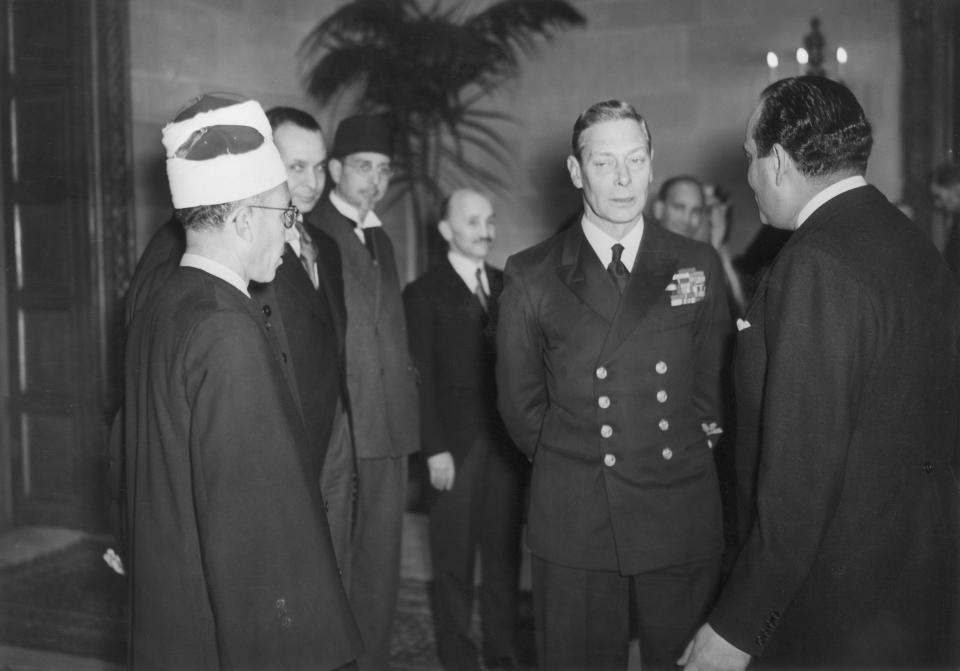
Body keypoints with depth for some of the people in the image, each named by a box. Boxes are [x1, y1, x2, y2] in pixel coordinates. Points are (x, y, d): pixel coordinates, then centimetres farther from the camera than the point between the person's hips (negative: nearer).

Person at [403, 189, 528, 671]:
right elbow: (421, 378, -5)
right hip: (456, 445, -3)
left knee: (504, 553, 9)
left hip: (507, 442, 4)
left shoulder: (506, 287, 11)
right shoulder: (424, 293, -1)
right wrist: (435, 449, -10)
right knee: (454, 559, 5)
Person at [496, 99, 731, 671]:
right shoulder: (531, 276, 1)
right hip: (573, 523, -1)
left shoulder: (699, 265, 5)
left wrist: (689, 452, 5)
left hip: (683, 519, 1)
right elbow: (519, 402, 7)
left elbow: (717, 382, 10)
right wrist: (572, 467, 5)